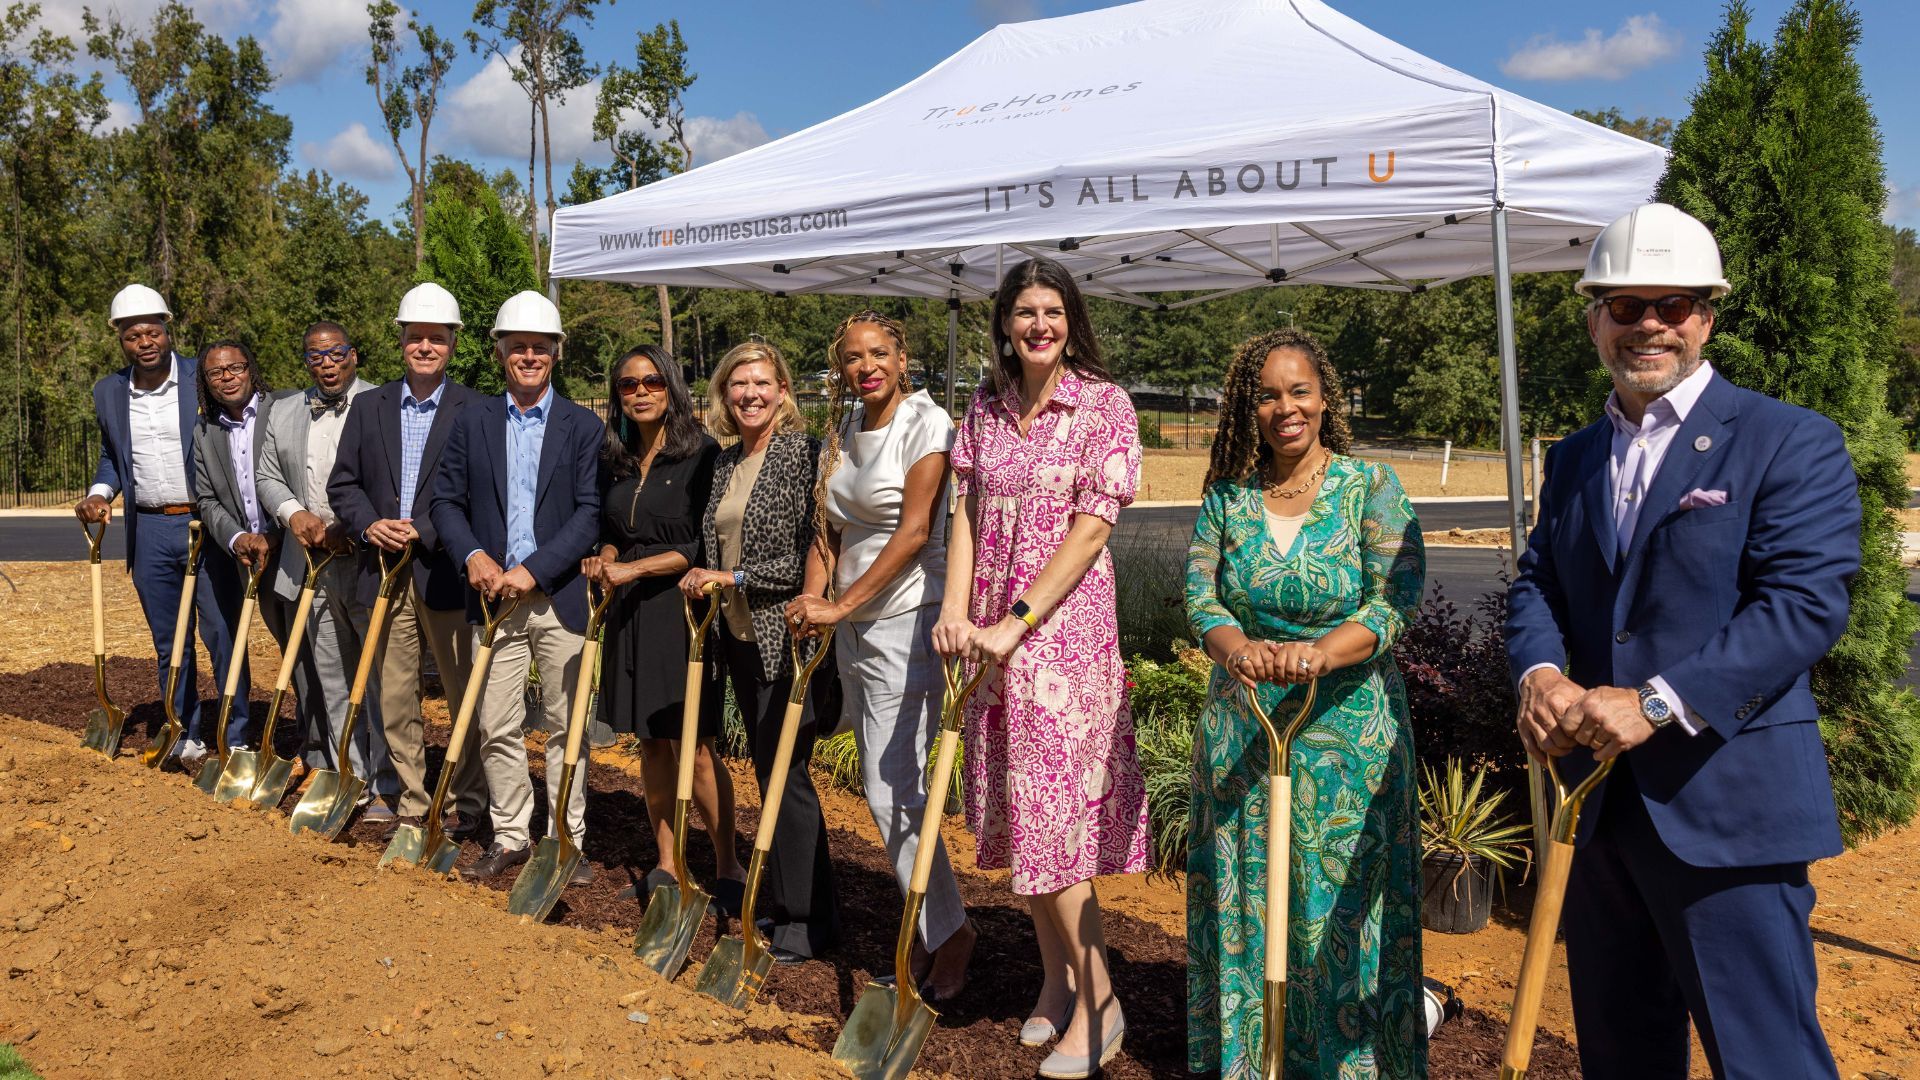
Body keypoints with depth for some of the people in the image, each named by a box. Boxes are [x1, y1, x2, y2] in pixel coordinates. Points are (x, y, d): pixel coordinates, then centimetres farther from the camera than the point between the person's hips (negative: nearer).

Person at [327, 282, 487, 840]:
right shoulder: (370, 408, 11)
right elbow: (343, 482, 11)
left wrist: (426, 532, -16)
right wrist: (368, 524, -7)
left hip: (446, 571, -4)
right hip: (385, 569, 4)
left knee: (466, 694, 5)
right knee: (394, 698, 10)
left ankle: (466, 803, 19)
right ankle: (411, 803, 22)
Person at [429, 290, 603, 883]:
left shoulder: (583, 426, 1)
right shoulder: (472, 420, 9)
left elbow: (591, 513, -7)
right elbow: (446, 500, 8)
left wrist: (535, 569, -15)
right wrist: (473, 554, -10)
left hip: (561, 597, -2)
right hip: (493, 594, 2)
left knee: (565, 726, 5)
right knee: (496, 727, 7)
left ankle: (568, 840, 16)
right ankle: (510, 837, 21)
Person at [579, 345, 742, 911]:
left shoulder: (702, 454, -9)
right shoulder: (615, 460, 11)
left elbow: (706, 546, -12)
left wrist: (635, 568, -14)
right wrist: (604, 559, 2)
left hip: (682, 608, -6)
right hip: (630, 613, 6)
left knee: (693, 748, -6)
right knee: (651, 743, 12)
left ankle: (727, 869, 8)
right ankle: (665, 864, 23)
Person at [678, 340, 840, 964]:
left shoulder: (804, 454, -11)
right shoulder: (726, 463, 13)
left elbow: (814, 555, -17)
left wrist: (738, 577, -14)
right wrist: (707, 584, 9)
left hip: (787, 638, -8)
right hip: (742, 638, 8)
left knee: (784, 773, -5)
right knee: (769, 772, 14)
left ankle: (807, 922, 8)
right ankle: (790, 906, 25)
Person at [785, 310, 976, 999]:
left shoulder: (927, 423, -11)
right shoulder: (841, 434, 12)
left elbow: (913, 533, -17)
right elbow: (830, 529, 13)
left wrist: (841, 606, -17)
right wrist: (813, 597, -5)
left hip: (905, 620, -8)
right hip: (854, 626, 8)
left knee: (890, 791, -8)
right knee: (888, 786, 13)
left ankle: (948, 932, 9)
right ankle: (934, 929, 26)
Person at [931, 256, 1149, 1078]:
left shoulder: (1104, 407, -5)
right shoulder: (984, 410, 10)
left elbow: (1091, 526, -12)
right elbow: (966, 513, 8)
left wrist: (1014, 623, -16)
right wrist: (956, 611, -7)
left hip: (1065, 620, -5)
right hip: (989, 629, 6)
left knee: (1053, 806, -7)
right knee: (1015, 806, 11)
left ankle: (1098, 1002, 8)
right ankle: (1056, 977, 27)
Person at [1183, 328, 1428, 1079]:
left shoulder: (1370, 487, -5)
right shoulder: (1228, 495, 3)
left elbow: (1397, 597, -13)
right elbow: (1199, 592, -2)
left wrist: (1320, 653, -29)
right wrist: (1236, 647, -24)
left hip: (1348, 728, -3)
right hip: (1242, 728, 3)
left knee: (1340, 908, 4)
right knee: (1244, 900, 11)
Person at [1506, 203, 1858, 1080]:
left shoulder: (1791, 442, -6)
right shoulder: (1574, 457, 14)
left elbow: (1807, 603, -16)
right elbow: (1536, 582, 10)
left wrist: (1656, 703, -24)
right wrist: (1541, 674, -12)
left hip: (1727, 805, -6)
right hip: (1603, 800, 6)